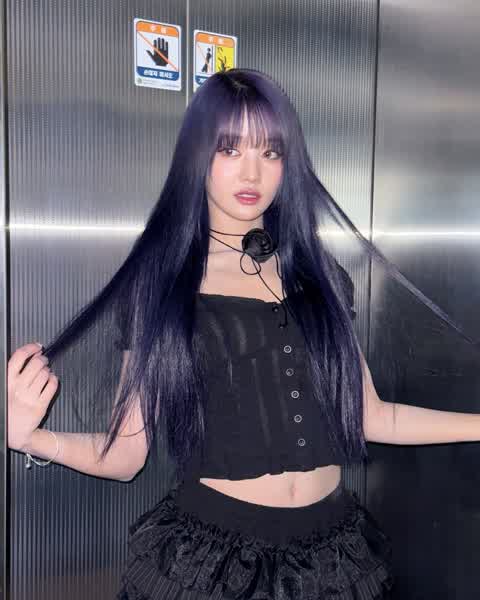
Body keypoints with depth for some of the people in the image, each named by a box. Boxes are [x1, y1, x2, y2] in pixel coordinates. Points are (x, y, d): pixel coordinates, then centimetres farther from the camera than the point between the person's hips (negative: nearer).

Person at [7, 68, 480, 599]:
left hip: (333, 551, 3)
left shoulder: (318, 273, 2)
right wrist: (29, 436, -23)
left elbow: (367, 415, 6)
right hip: (207, 554, -2)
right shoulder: (159, 281, -6)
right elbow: (125, 455, -6)